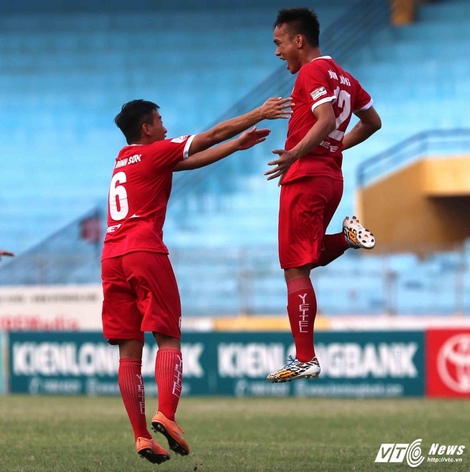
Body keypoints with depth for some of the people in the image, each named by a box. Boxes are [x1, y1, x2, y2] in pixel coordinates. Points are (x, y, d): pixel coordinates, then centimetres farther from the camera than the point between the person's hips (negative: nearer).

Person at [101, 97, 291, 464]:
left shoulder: (124, 158, 24)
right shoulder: (156, 152, 4)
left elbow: (193, 159, 30)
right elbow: (213, 135, 7)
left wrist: (238, 144, 33)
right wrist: (260, 114, 16)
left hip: (111, 258, 7)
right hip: (146, 252, -6)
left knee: (129, 351, 2)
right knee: (168, 339, -4)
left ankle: (141, 436, -3)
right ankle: (166, 415, -24)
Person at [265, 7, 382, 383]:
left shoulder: (312, 72, -9)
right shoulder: (343, 77, 17)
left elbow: (326, 120, -23)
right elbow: (372, 122, 23)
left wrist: (296, 153, -29)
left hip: (306, 178, -9)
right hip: (332, 178, 9)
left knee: (296, 269, -7)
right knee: (304, 260, 22)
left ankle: (305, 360, -9)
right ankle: (348, 237, 1)